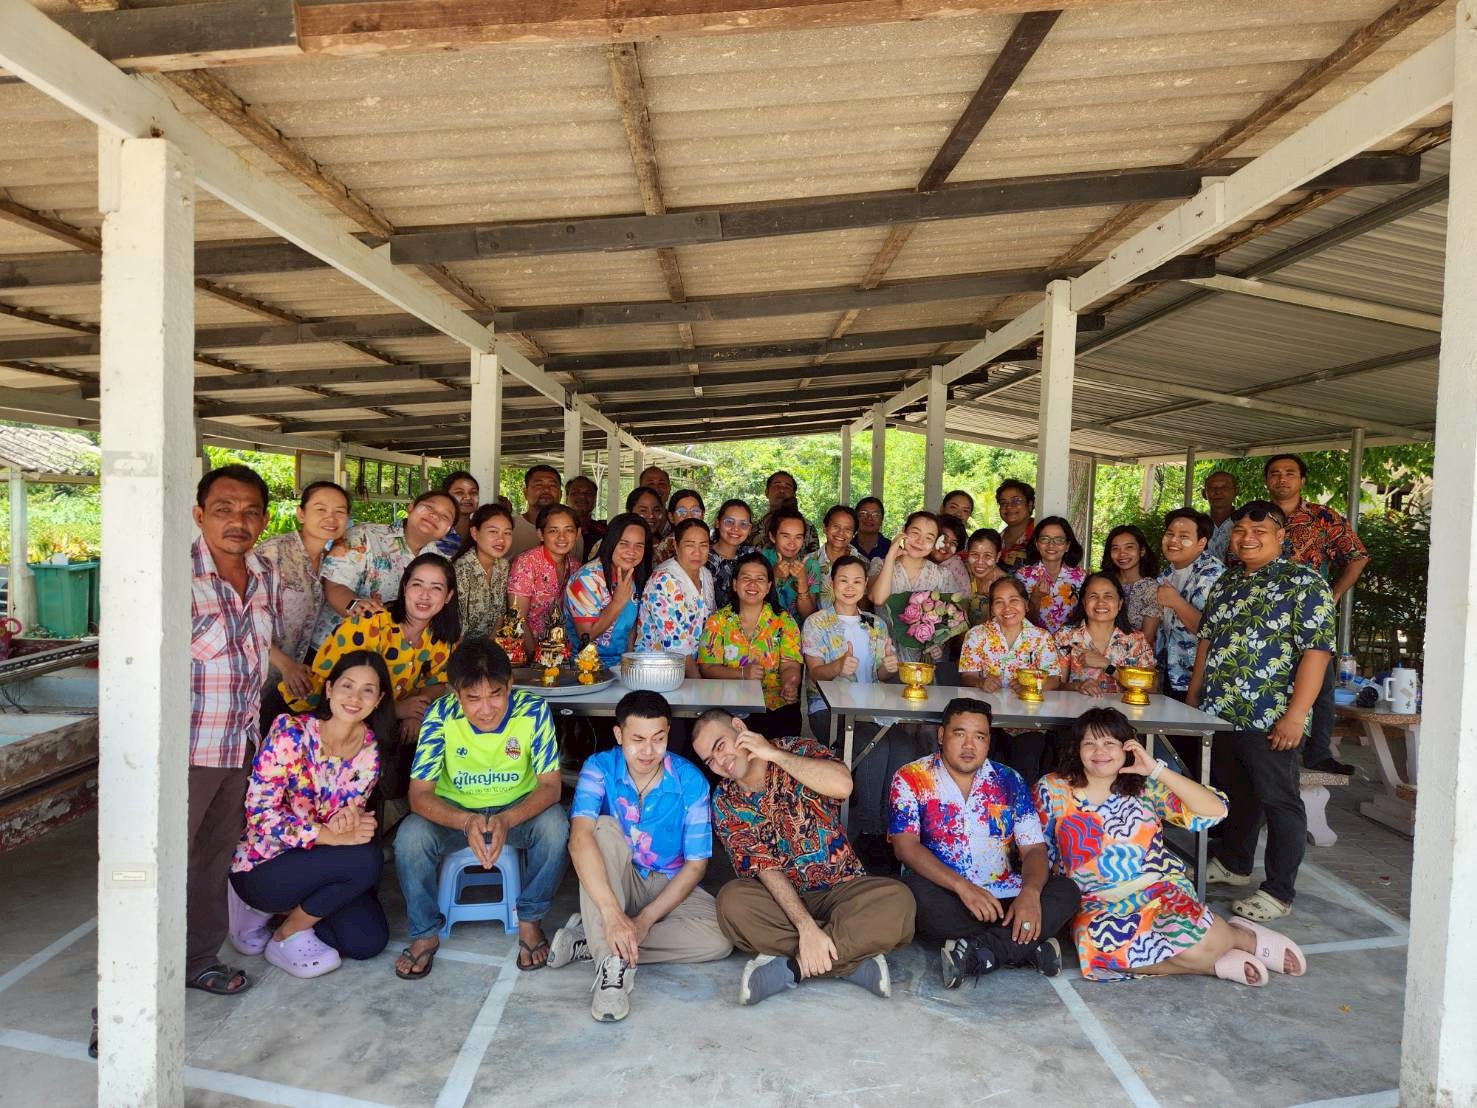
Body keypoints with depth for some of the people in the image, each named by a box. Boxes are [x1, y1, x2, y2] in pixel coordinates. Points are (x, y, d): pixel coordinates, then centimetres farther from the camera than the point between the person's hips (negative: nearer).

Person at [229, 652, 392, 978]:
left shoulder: (370, 750, -3)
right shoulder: (290, 732, -18)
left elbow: (352, 814, 2)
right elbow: (259, 809, -22)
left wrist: (349, 819, -24)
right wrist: (330, 835, -30)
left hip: (315, 863, 6)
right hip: (263, 866, -6)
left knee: (369, 941, -9)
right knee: (365, 860, -28)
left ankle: (292, 911, 14)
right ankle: (288, 934, -4)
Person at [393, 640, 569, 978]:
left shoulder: (533, 710, -23)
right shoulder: (441, 715, -22)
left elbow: (550, 786, -21)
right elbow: (419, 794, -21)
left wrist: (506, 821, -40)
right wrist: (466, 822, -40)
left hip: (517, 809, 0)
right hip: (455, 811, 1)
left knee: (554, 825, -31)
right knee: (410, 836, -28)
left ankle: (530, 920, -6)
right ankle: (425, 933, -3)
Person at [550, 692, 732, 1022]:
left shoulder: (691, 782, -15)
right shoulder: (600, 768, -17)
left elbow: (696, 864, -10)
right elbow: (580, 838, -33)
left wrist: (645, 919, -19)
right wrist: (613, 914, -45)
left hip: (670, 886, 1)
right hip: (612, 882, -1)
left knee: (721, 938, -27)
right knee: (604, 827, -31)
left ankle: (591, 941, -19)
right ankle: (612, 962, -36)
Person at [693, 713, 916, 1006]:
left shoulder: (797, 750, -5)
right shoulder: (725, 803, -3)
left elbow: (842, 785, -26)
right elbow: (766, 868, -14)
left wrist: (774, 753, -22)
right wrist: (806, 926, -28)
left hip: (842, 887, 0)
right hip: (779, 896, 1)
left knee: (898, 899, -30)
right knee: (731, 901, -31)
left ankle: (791, 965, -23)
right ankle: (855, 958, -23)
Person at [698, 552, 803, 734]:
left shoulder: (784, 622, 11)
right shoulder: (718, 621, 10)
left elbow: (790, 666, 1)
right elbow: (707, 667, 3)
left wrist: (790, 685, -23)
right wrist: (742, 674, -13)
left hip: (776, 704, 1)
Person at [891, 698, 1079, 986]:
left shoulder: (1009, 781, 9)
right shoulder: (910, 779, -1)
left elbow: (1034, 848, 4)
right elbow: (905, 846, -12)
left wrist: (1030, 892, -18)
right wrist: (963, 887, -25)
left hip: (1002, 897, 4)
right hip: (944, 894, -3)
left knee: (1067, 890, -18)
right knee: (916, 892, -35)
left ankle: (975, 954, -29)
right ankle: (1027, 947, -26)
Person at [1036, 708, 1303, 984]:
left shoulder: (1145, 786, 3)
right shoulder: (1053, 790, 2)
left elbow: (1215, 811, -6)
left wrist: (1157, 770, -12)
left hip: (1160, 890, 0)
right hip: (1098, 905, 0)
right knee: (1098, 944, -35)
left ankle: (1244, 937, 7)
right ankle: (1214, 961, -13)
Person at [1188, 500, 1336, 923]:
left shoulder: (1304, 584, -8)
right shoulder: (1226, 583, 14)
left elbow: (1316, 651, -15)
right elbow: (1207, 641, 19)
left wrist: (1295, 714, -20)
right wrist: (1193, 696, 16)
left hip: (1269, 721, -7)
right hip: (1219, 714, 7)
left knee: (1279, 802, 3)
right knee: (1234, 794, 19)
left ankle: (1279, 892, 13)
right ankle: (1233, 864, 35)